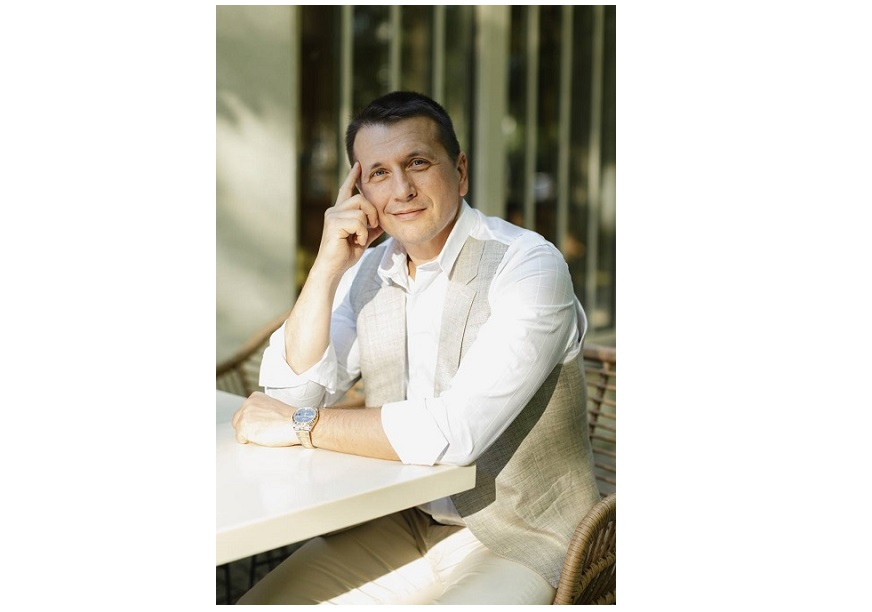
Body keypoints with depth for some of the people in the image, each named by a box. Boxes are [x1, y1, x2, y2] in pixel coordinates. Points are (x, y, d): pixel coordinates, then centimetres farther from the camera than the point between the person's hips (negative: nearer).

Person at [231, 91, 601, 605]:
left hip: (519, 543, -5)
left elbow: (453, 432, -28)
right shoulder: (367, 271, 4)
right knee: (259, 605, -5)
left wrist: (303, 426, -16)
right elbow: (291, 394, -2)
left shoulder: (528, 267, -19)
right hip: (401, 526, 6)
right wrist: (328, 265, -11)